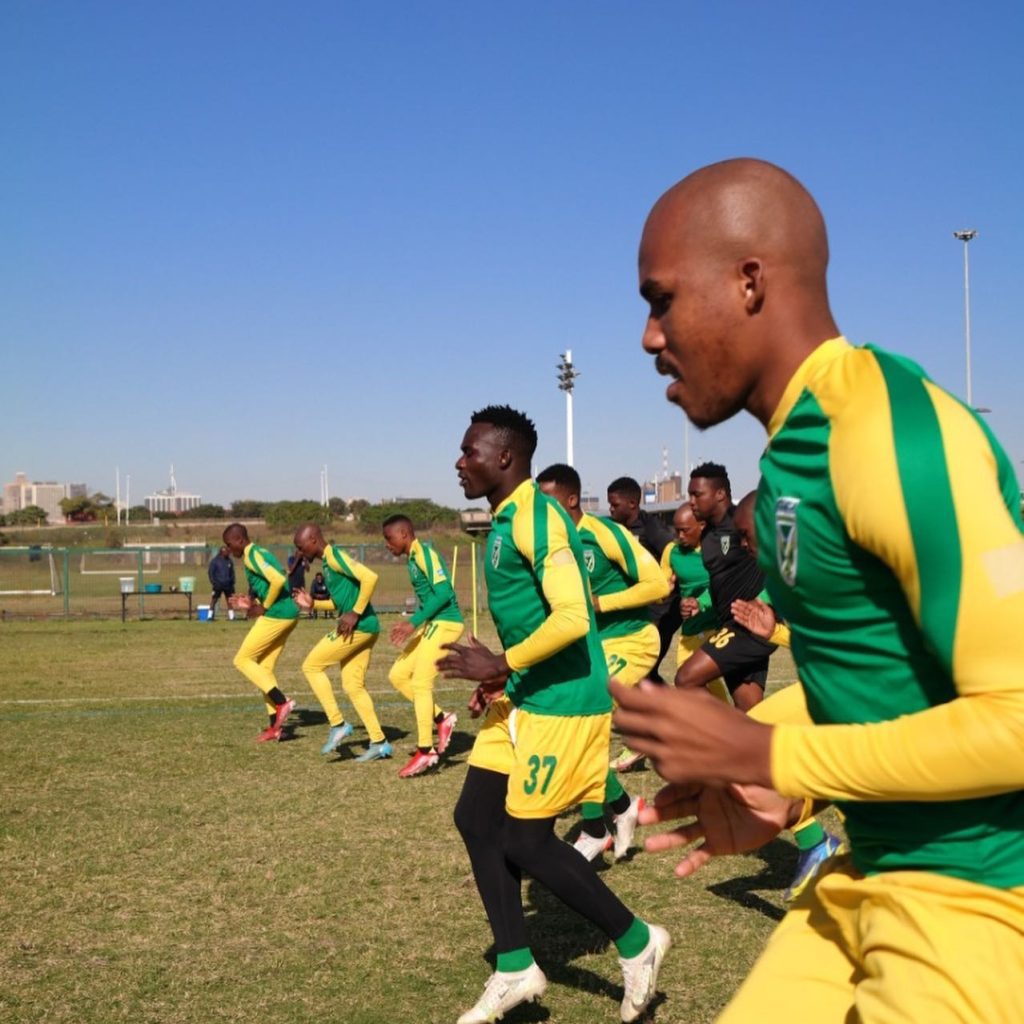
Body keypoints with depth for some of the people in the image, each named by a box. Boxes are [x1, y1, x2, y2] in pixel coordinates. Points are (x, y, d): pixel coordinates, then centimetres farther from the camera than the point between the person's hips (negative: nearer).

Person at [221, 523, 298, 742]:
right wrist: (250, 603, 15)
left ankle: (282, 702, -7)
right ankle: (275, 726, 11)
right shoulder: (259, 553, 19)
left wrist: (263, 608, -14)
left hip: (276, 615, -10)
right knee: (264, 668, 12)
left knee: (242, 660, 0)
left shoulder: (253, 556, -11)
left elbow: (278, 580, -25)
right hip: (287, 614, 10)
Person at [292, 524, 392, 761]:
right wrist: (313, 604, 14)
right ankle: (379, 743, 13)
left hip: (359, 626, -10)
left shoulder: (335, 556, -12)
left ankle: (338, 724, 0)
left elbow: (369, 577, -25)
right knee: (353, 686, 11)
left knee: (311, 666, -2)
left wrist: (355, 614, -22)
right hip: (360, 627, 10)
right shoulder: (328, 562, 18)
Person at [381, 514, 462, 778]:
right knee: (398, 674, 10)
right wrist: (411, 623, 14)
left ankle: (425, 751, -3)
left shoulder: (425, 553, -14)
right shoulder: (413, 558, 15)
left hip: (444, 623, -10)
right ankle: (442, 718, 14)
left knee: (420, 683, -9)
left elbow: (444, 593, -21)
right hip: (432, 624, 10)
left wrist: (413, 622, -21)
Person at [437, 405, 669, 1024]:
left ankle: (637, 942, 14)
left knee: (526, 839, -4)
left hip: (562, 701, -10)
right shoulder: (506, 521, 13)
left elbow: (572, 618, -27)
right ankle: (515, 969, 18)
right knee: (477, 818, 9)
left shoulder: (538, 515, -18)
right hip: (524, 698, 10)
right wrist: (503, 678, 16)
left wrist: (501, 666, -20)